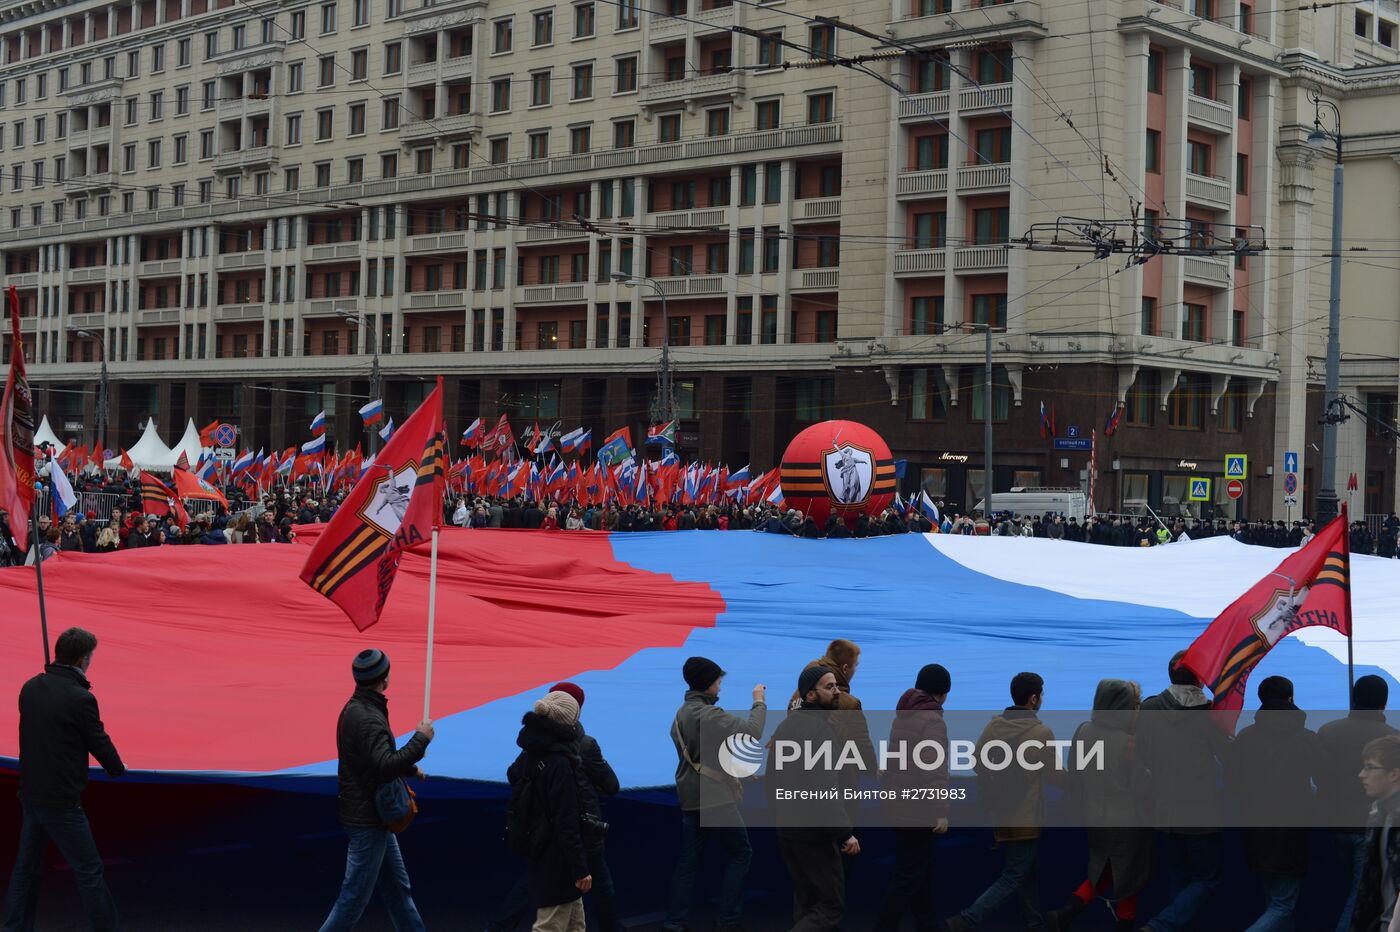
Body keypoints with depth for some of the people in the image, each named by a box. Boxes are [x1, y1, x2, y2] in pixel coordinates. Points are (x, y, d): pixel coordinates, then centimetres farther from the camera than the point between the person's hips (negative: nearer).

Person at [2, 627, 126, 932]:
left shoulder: (30, 688, 1)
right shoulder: (80, 698, -19)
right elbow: (99, 743, -9)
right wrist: (117, 769, 12)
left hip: (30, 793, 7)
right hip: (61, 801, -7)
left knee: (26, 867, 16)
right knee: (88, 871, 3)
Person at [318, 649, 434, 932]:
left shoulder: (355, 709, 9)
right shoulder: (367, 718, -23)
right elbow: (386, 765, -34)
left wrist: (409, 767, 32)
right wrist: (421, 739, -25)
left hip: (372, 815, 10)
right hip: (367, 820, -10)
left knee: (397, 888, 16)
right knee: (355, 897, -3)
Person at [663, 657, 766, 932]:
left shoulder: (682, 714, 13)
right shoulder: (708, 714, -17)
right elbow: (751, 731, -24)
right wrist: (759, 702, -10)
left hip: (691, 796, 9)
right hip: (714, 796, -9)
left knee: (688, 860, 8)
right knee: (740, 853, 3)